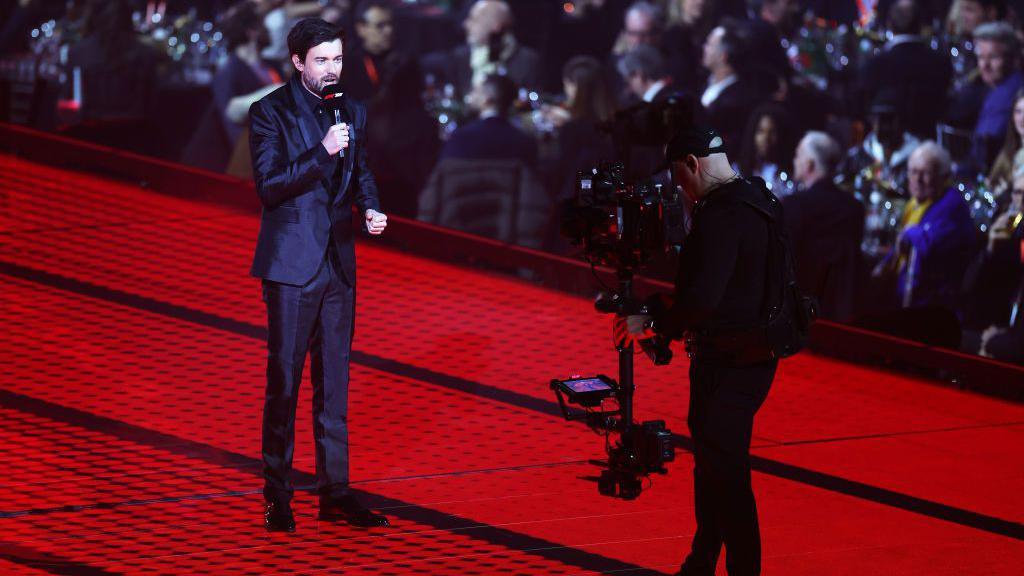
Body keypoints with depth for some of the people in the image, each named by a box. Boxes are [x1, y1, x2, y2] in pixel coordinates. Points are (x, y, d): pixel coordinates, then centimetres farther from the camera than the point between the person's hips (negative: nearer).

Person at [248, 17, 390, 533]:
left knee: (334, 383, 9)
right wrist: (321, 152, -23)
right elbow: (268, 185, -14)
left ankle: (335, 492, 14)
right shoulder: (269, 113, -7)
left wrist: (370, 208, 2)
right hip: (292, 265, -5)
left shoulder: (352, 112, 10)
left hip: (338, 264, 6)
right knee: (283, 381, -2)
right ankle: (277, 496, 5)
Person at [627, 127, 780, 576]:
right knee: (712, 459, 19)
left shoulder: (721, 216, -22)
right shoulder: (756, 201, 11)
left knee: (724, 468, -5)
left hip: (730, 364, -10)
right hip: (755, 352, 10)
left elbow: (702, 299, -28)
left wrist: (655, 326, -14)